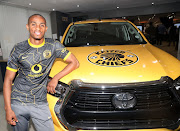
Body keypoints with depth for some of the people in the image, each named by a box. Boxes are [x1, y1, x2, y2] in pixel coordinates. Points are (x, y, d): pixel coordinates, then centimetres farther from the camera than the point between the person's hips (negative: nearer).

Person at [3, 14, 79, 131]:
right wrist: (8, 108, -6)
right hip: (17, 101, 1)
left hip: (40, 103, 0)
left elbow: (75, 63, -2)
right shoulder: (18, 49, -3)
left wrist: (55, 78, -10)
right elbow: (8, 79, -1)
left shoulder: (54, 46, -4)